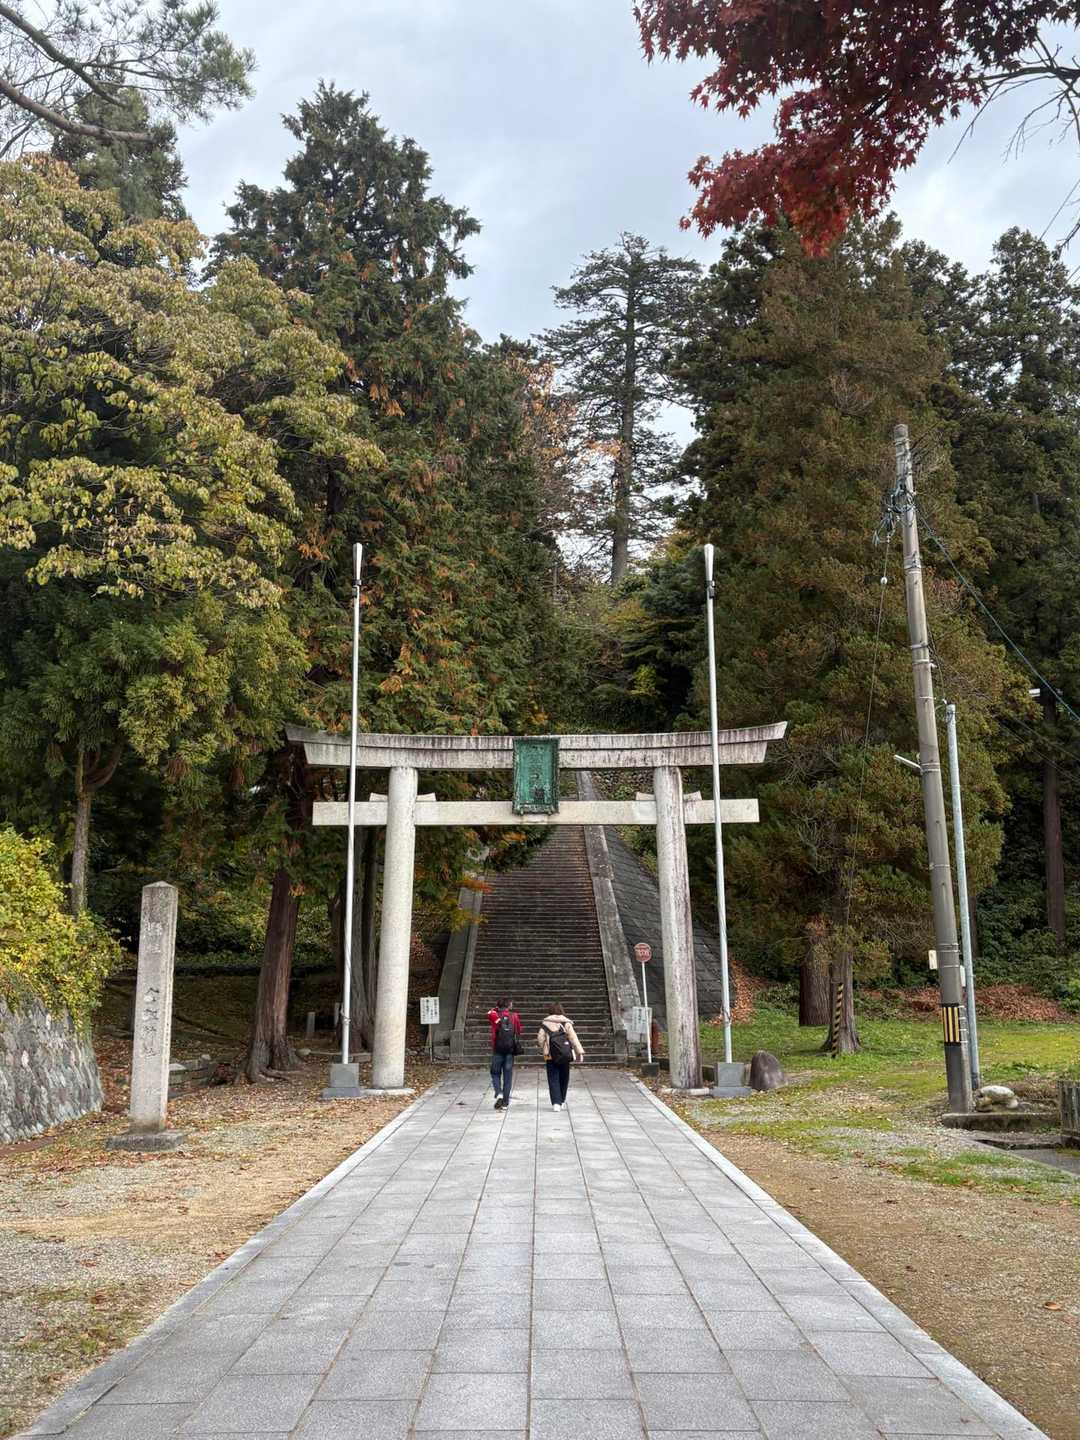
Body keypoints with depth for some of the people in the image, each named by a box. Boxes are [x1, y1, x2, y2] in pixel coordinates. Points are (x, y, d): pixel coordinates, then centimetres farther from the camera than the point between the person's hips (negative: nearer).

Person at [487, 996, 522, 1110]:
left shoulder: (494, 1015, -1)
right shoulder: (514, 1016, 2)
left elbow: (490, 1012, 21)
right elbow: (519, 1031, 13)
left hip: (497, 1050, -1)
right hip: (510, 1050, 1)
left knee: (495, 1073, 12)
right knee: (508, 1076, 7)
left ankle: (498, 1094, -12)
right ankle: (505, 1102, 7)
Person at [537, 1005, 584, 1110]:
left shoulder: (545, 1024, 1)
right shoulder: (566, 1023, 0)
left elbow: (540, 1039, -3)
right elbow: (573, 1038, -5)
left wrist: (544, 1048, 16)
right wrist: (580, 1052, -5)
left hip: (551, 1056, -1)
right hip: (565, 1055, 1)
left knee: (553, 1080, 2)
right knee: (564, 1078, 15)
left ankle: (556, 1103, -10)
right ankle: (561, 1101, 23)